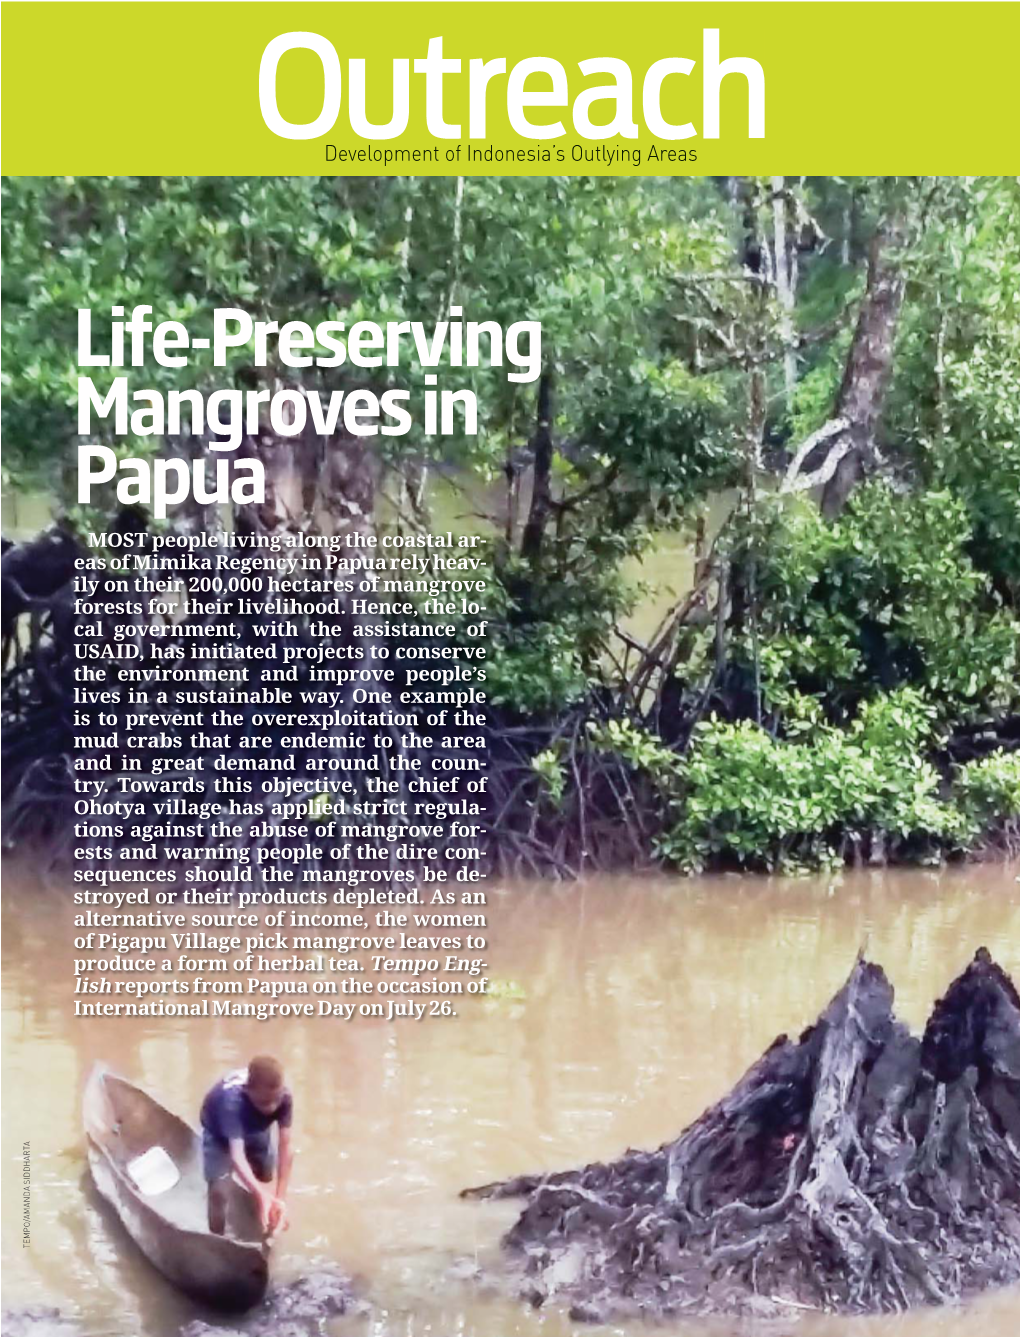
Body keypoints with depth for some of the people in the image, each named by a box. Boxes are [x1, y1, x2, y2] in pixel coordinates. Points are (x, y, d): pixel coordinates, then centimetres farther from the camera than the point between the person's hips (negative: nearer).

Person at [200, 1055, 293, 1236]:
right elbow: (236, 1154, -52)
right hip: (220, 1134, -4)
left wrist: (280, 1197, -36)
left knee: (266, 1186, 10)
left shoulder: (283, 1096, -36)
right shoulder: (232, 1100, -48)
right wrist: (261, 1196, -63)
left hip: (255, 1130, 4)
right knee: (219, 1191, -16)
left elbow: (285, 1147, -32)